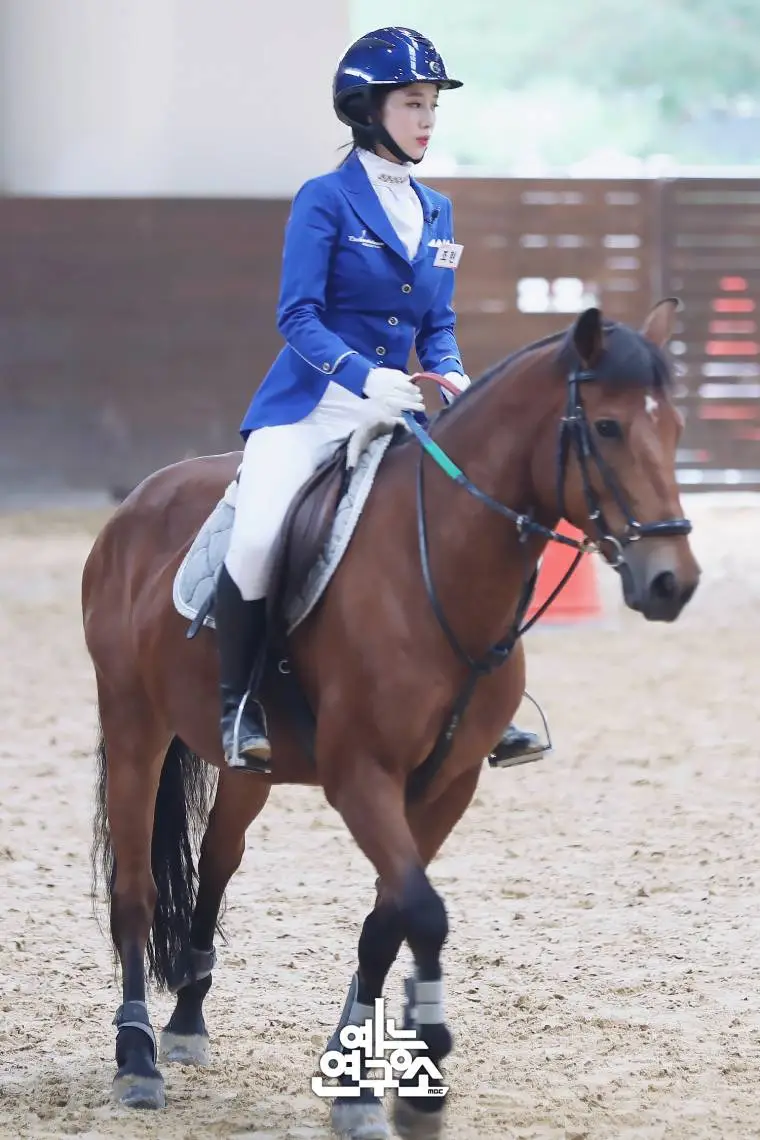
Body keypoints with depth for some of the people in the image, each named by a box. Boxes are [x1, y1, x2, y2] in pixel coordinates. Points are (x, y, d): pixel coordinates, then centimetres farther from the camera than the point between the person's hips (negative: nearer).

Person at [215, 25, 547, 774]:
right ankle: (238, 705, -11)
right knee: (258, 538, -28)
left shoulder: (437, 213, 13)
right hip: (309, 405, -6)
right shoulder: (326, 199, -6)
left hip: (398, 411, 6)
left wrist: (449, 374, -5)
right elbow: (297, 316, -13)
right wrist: (364, 375, -27)